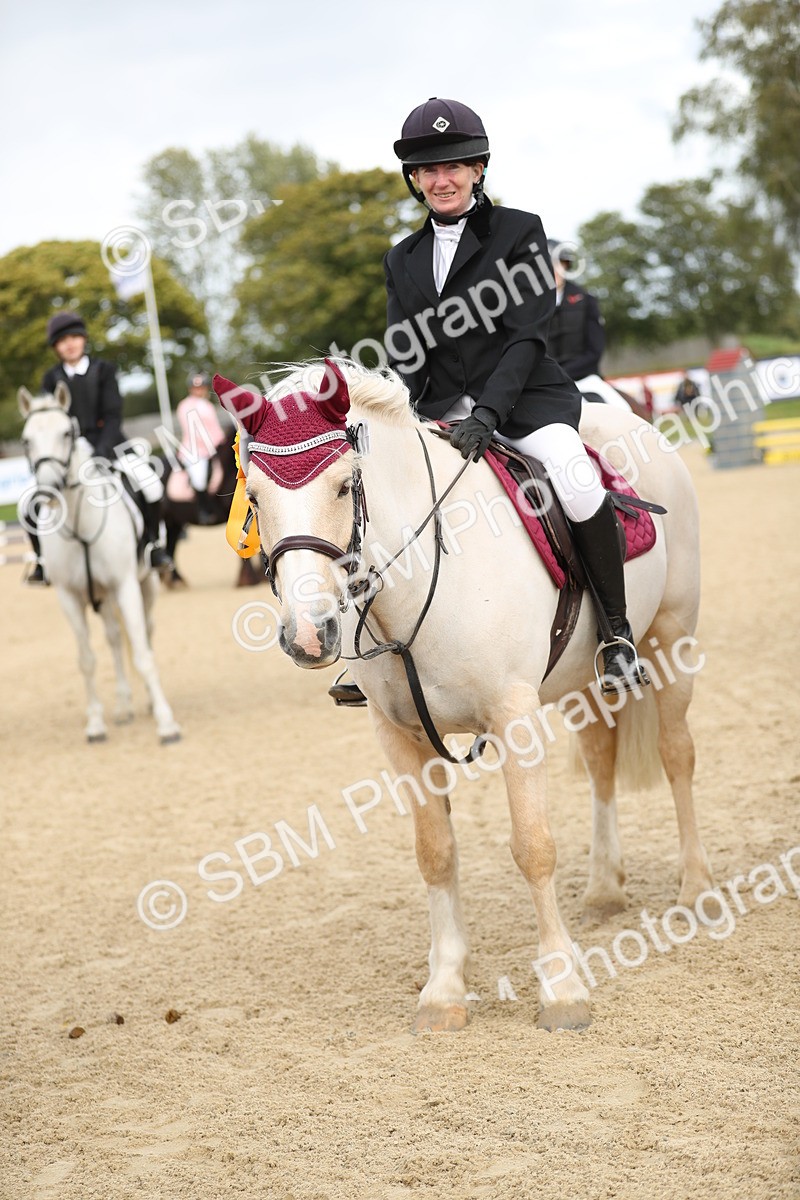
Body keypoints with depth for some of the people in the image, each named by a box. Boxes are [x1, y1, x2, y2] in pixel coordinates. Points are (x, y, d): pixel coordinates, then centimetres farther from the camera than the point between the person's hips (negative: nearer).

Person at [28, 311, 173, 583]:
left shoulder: (103, 370, 1)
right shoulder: (51, 378, 5)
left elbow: (113, 415, -7)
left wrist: (102, 450, -22)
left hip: (107, 444, -1)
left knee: (149, 485, -25)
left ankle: (152, 544, -2)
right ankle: (44, 560, 7)